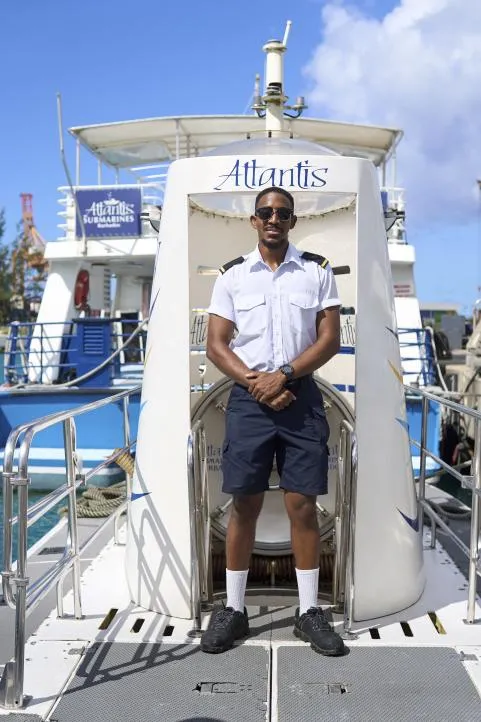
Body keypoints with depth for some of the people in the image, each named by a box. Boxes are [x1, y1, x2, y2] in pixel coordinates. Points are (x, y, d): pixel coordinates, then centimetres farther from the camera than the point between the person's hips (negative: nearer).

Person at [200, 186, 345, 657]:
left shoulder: (318, 271, 6)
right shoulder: (232, 275, 7)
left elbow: (330, 339, 0)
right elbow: (216, 345, 3)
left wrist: (283, 376, -12)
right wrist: (255, 382, -11)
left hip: (301, 396, 0)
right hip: (248, 397, 0)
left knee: (302, 504, 2)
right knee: (244, 504, 3)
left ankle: (309, 612, 14)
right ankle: (233, 610, 15)